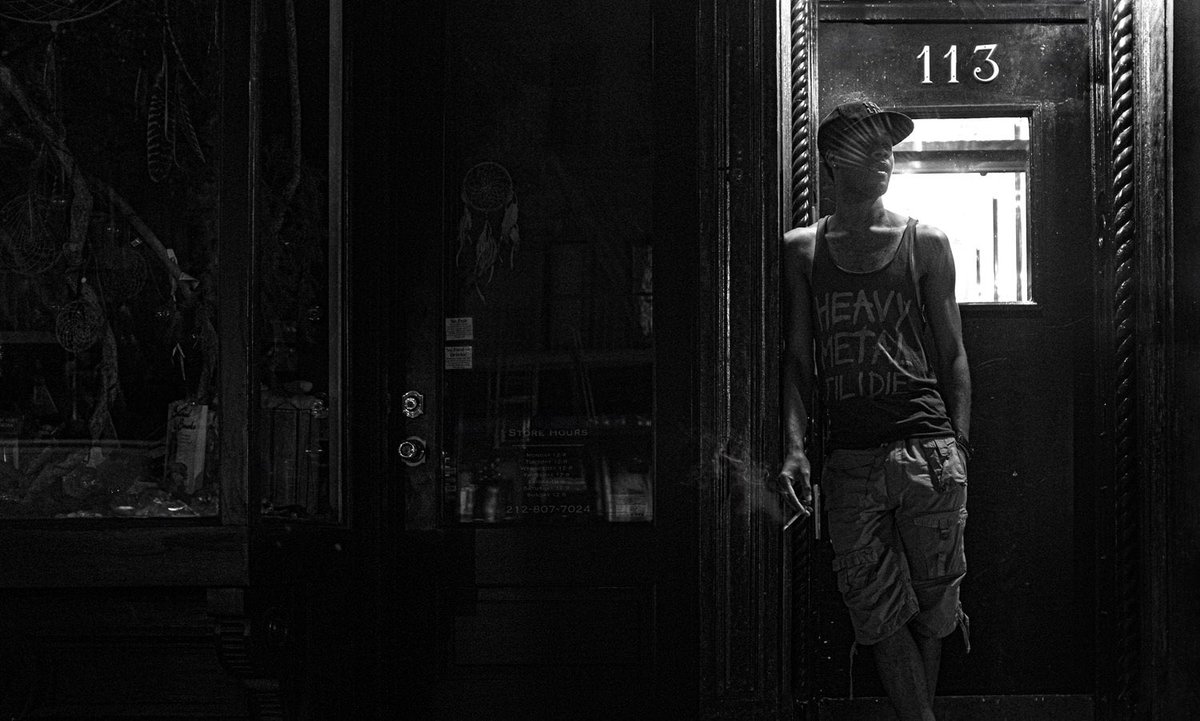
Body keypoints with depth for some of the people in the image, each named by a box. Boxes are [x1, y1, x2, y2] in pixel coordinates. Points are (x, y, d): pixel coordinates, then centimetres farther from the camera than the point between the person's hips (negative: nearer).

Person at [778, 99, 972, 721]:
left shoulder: (925, 244, 8)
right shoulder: (801, 251, 10)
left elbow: (951, 353, 9)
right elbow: (797, 359, 8)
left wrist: (959, 444, 1)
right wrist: (795, 449, -4)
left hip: (927, 449, -1)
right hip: (848, 456, 1)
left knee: (931, 607, 4)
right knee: (881, 613, 0)